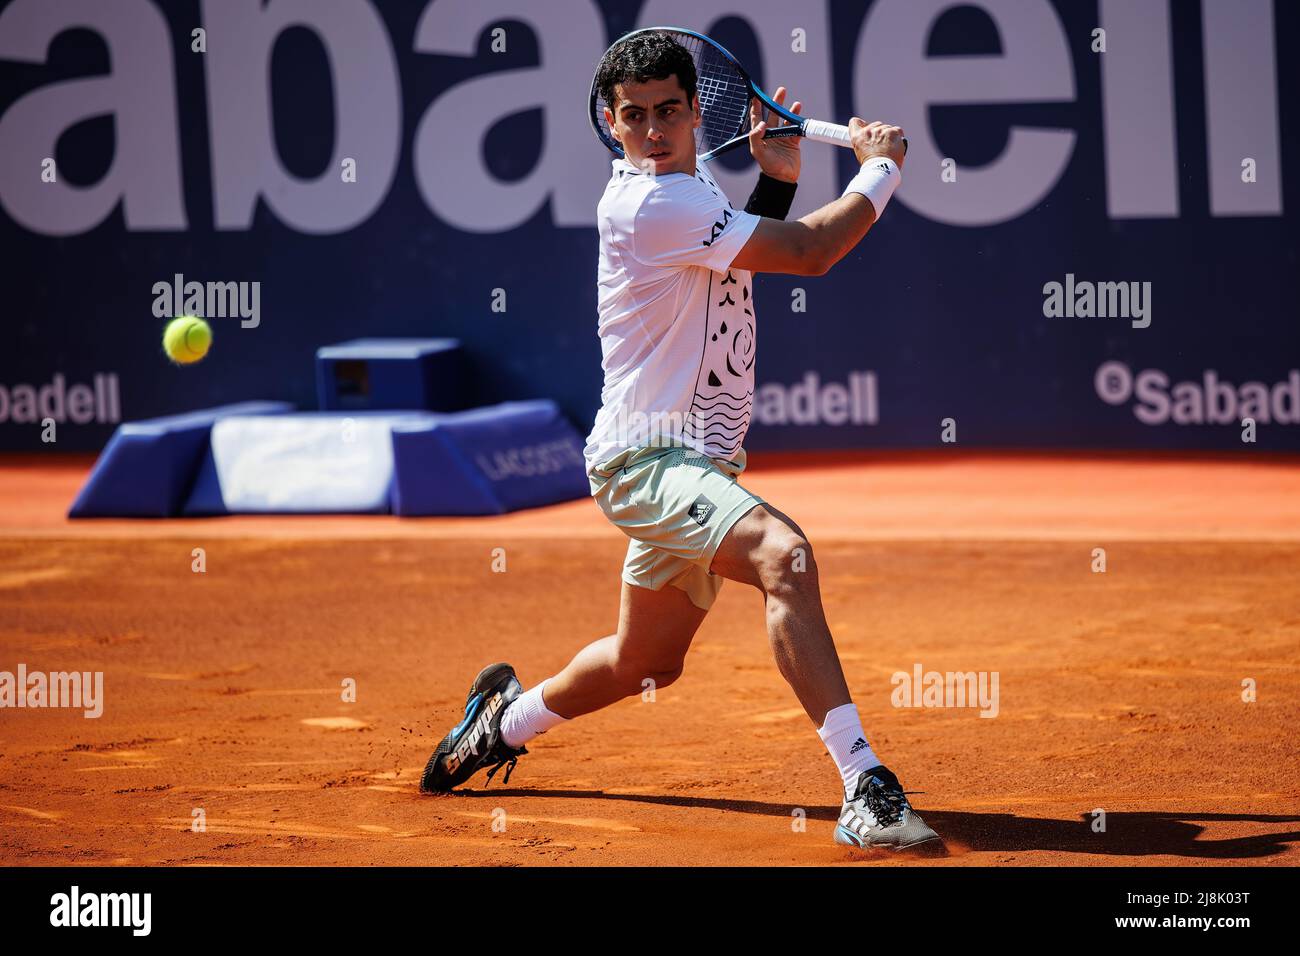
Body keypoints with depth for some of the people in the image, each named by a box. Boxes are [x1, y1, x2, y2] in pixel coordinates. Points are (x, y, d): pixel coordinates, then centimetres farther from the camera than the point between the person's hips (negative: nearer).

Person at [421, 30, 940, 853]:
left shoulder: (690, 186, 11)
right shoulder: (648, 203, -19)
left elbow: (748, 259, 29)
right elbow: (810, 253, -19)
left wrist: (777, 179, 13)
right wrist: (882, 169, -5)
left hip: (697, 462, 10)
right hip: (645, 461, -10)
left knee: (646, 662, 23)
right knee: (783, 551, -35)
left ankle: (508, 718, 50)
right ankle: (866, 790, -42)